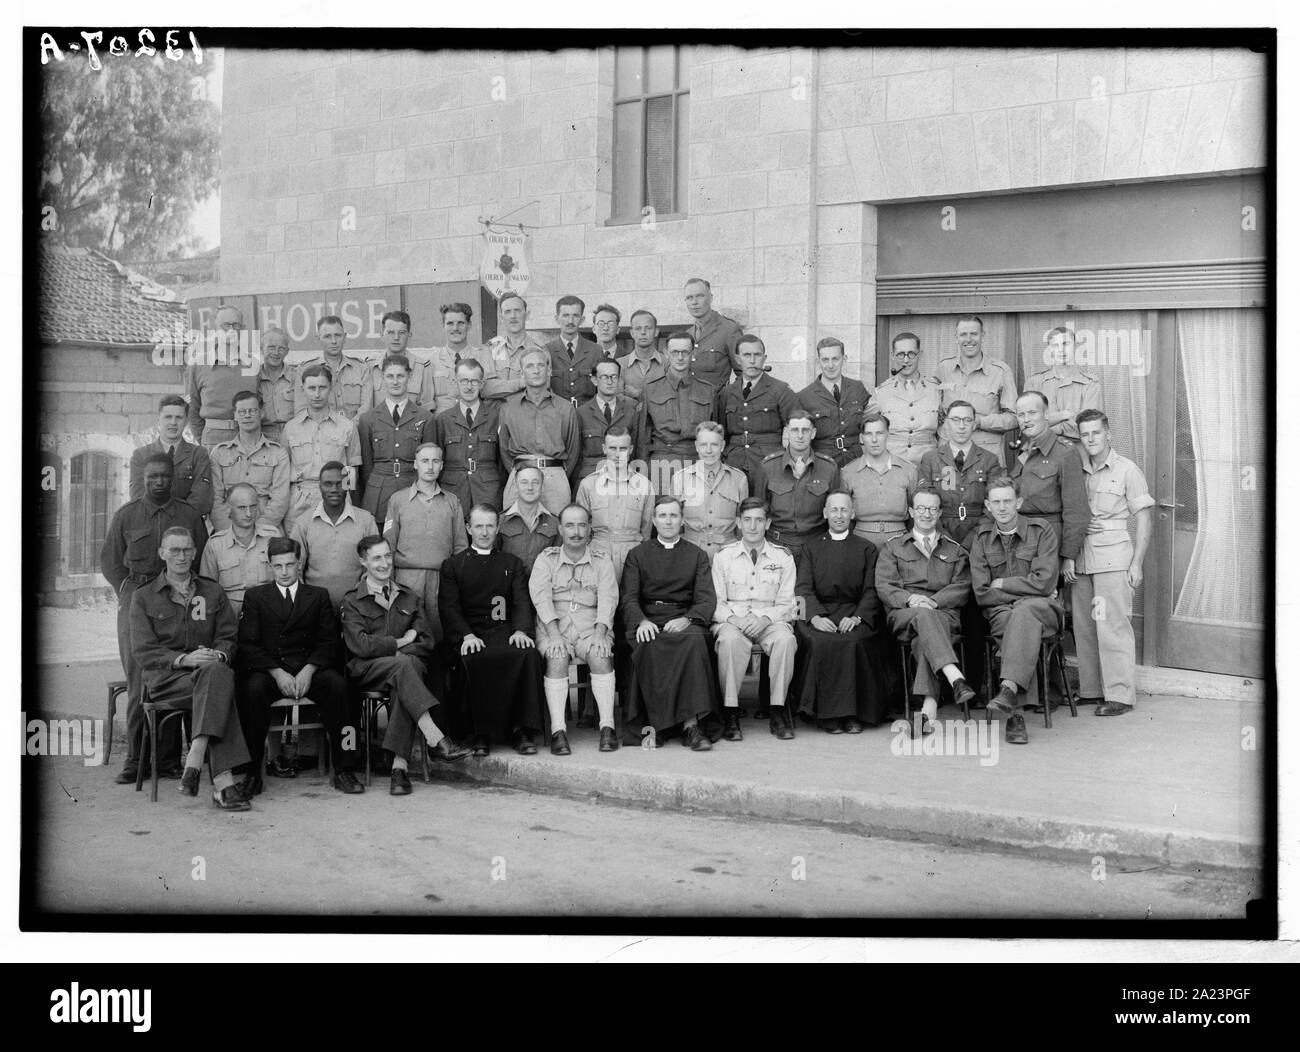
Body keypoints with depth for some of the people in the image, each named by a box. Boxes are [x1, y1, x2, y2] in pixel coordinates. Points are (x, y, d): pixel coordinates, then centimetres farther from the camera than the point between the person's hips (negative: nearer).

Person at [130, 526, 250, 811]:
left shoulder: (213, 592, 19)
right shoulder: (144, 596, 11)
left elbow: (228, 638, 13)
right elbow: (144, 652, 1)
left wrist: (218, 655, -12)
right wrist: (183, 659, -16)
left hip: (209, 670, 3)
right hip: (164, 678, -3)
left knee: (217, 670, -38)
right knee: (221, 679, -36)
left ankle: (194, 763, -45)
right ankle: (223, 782, -45)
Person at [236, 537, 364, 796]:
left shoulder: (319, 596, 16)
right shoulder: (255, 596, 13)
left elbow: (328, 642, 5)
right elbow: (248, 645, 2)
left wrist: (309, 670, -14)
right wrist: (277, 672, -14)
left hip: (310, 669, 1)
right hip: (269, 670, 0)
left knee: (337, 684, -30)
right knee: (253, 689, -33)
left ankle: (343, 771, -24)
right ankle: (252, 772, -24)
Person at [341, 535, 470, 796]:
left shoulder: (410, 599, 19)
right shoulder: (352, 602, 9)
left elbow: (426, 644, 9)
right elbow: (360, 645, -7)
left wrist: (397, 652, -8)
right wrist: (402, 642, -3)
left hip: (404, 667, 2)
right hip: (367, 671, -2)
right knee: (404, 664, -35)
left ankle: (399, 765, -42)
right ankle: (435, 738, -47)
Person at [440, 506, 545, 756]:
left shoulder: (512, 564, 23)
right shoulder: (453, 565, 16)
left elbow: (521, 602, 10)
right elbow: (448, 607, 4)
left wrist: (521, 630, -12)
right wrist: (466, 635, -15)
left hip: (504, 630, 2)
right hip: (470, 634, -2)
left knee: (528, 654, -32)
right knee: (478, 661, -37)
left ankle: (522, 730, -25)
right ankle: (482, 733, -24)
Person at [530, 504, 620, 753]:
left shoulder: (602, 561, 15)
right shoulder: (546, 559, 13)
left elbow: (608, 598, 1)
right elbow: (540, 595, -2)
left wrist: (600, 633, -17)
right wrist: (554, 633, -18)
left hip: (591, 628, 1)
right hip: (553, 627, 0)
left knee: (601, 656, -30)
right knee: (556, 658, -31)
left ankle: (607, 727, -30)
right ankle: (558, 731, -33)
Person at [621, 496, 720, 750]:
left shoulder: (697, 555, 19)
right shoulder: (638, 554, 18)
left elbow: (707, 598, 7)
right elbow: (628, 597, 6)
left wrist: (687, 619, -15)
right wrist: (641, 621, -16)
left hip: (684, 621, 0)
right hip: (648, 621, 0)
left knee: (694, 640, -35)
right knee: (649, 646, -35)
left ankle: (691, 725, -35)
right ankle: (655, 724, -31)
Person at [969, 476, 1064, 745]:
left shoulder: (1041, 531, 2)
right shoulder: (982, 538, 8)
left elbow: (1043, 583, -9)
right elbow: (982, 594, 1)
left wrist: (1002, 584, -5)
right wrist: (1023, 589, -6)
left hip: (1044, 608, -1)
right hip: (1000, 612, 1)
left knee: (1025, 611, -37)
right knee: (1017, 627, -35)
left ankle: (1009, 690, -52)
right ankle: (1015, 713, -41)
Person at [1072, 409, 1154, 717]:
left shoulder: (1127, 470, 0)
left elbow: (1144, 520, -1)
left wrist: (1136, 563, -7)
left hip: (1113, 556, -5)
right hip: (1081, 557, 5)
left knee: (1113, 626, -8)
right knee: (1083, 627, 6)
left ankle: (1120, 695, -4)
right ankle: (1091, 690, 15)